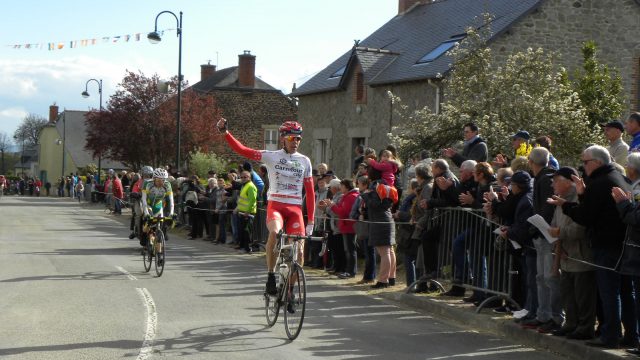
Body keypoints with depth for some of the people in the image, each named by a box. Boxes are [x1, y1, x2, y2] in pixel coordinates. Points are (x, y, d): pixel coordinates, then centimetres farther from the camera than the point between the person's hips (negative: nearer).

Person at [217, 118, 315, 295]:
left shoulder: (304, 161, 10)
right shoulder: (272, 156, 4)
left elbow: (310, 192, 10)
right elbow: (242, 150, -4)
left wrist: (311, 220, 5)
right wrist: (225, 132, -17)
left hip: (295, 208, 2)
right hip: (275, 205, -2)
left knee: (299, 252, -8)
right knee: (274, 232, -35)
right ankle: (271, 276, -19)